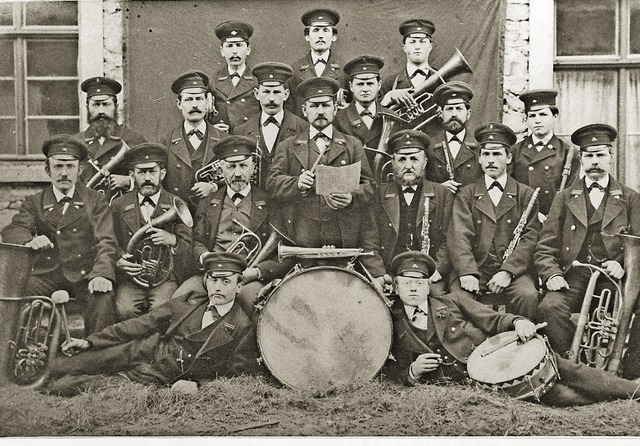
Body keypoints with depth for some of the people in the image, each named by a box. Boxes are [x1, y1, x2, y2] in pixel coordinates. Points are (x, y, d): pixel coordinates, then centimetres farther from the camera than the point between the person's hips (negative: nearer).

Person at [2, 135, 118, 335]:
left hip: (84, 273, -2)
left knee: (102, 298, -33)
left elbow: (106, 242, -1)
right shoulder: (34, 202, 16)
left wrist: (102, 274, -22)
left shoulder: (96, 200, 12)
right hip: (47, 273, 2)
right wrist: (30, 241, -27)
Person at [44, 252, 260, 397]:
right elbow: (142, 324, 6)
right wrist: (90, 341, 3)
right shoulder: (190, 302, 3)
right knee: (57, 367, 2)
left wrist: (197, 384, -24)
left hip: (161, 381, -5)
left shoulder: (242, 329, -11)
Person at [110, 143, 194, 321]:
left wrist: (173, 240, -16)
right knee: (124, 310, -28)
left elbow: (191, 250, 5)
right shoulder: (118, 205, 12)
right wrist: (117, 261, -8)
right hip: (130, 278, 1)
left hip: (166, 278, -1)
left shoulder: (176, 205, 8)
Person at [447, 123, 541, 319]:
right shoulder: (466, 195, 15)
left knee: (528, 296, -31)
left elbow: (529, 239, 2)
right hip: (473, 268, 0)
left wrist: (507, 272, -14)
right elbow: (459, 237, 1)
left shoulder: (526, 195, 13)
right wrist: (467, 273, -17)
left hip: (513, 270, 0)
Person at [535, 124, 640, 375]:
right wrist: (552, 274, -8)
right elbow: (545, 248, 10)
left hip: (613, 278, 0)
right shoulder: (565, 198, 17)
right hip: (573, 277, 1)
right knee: (550, 306, -31)